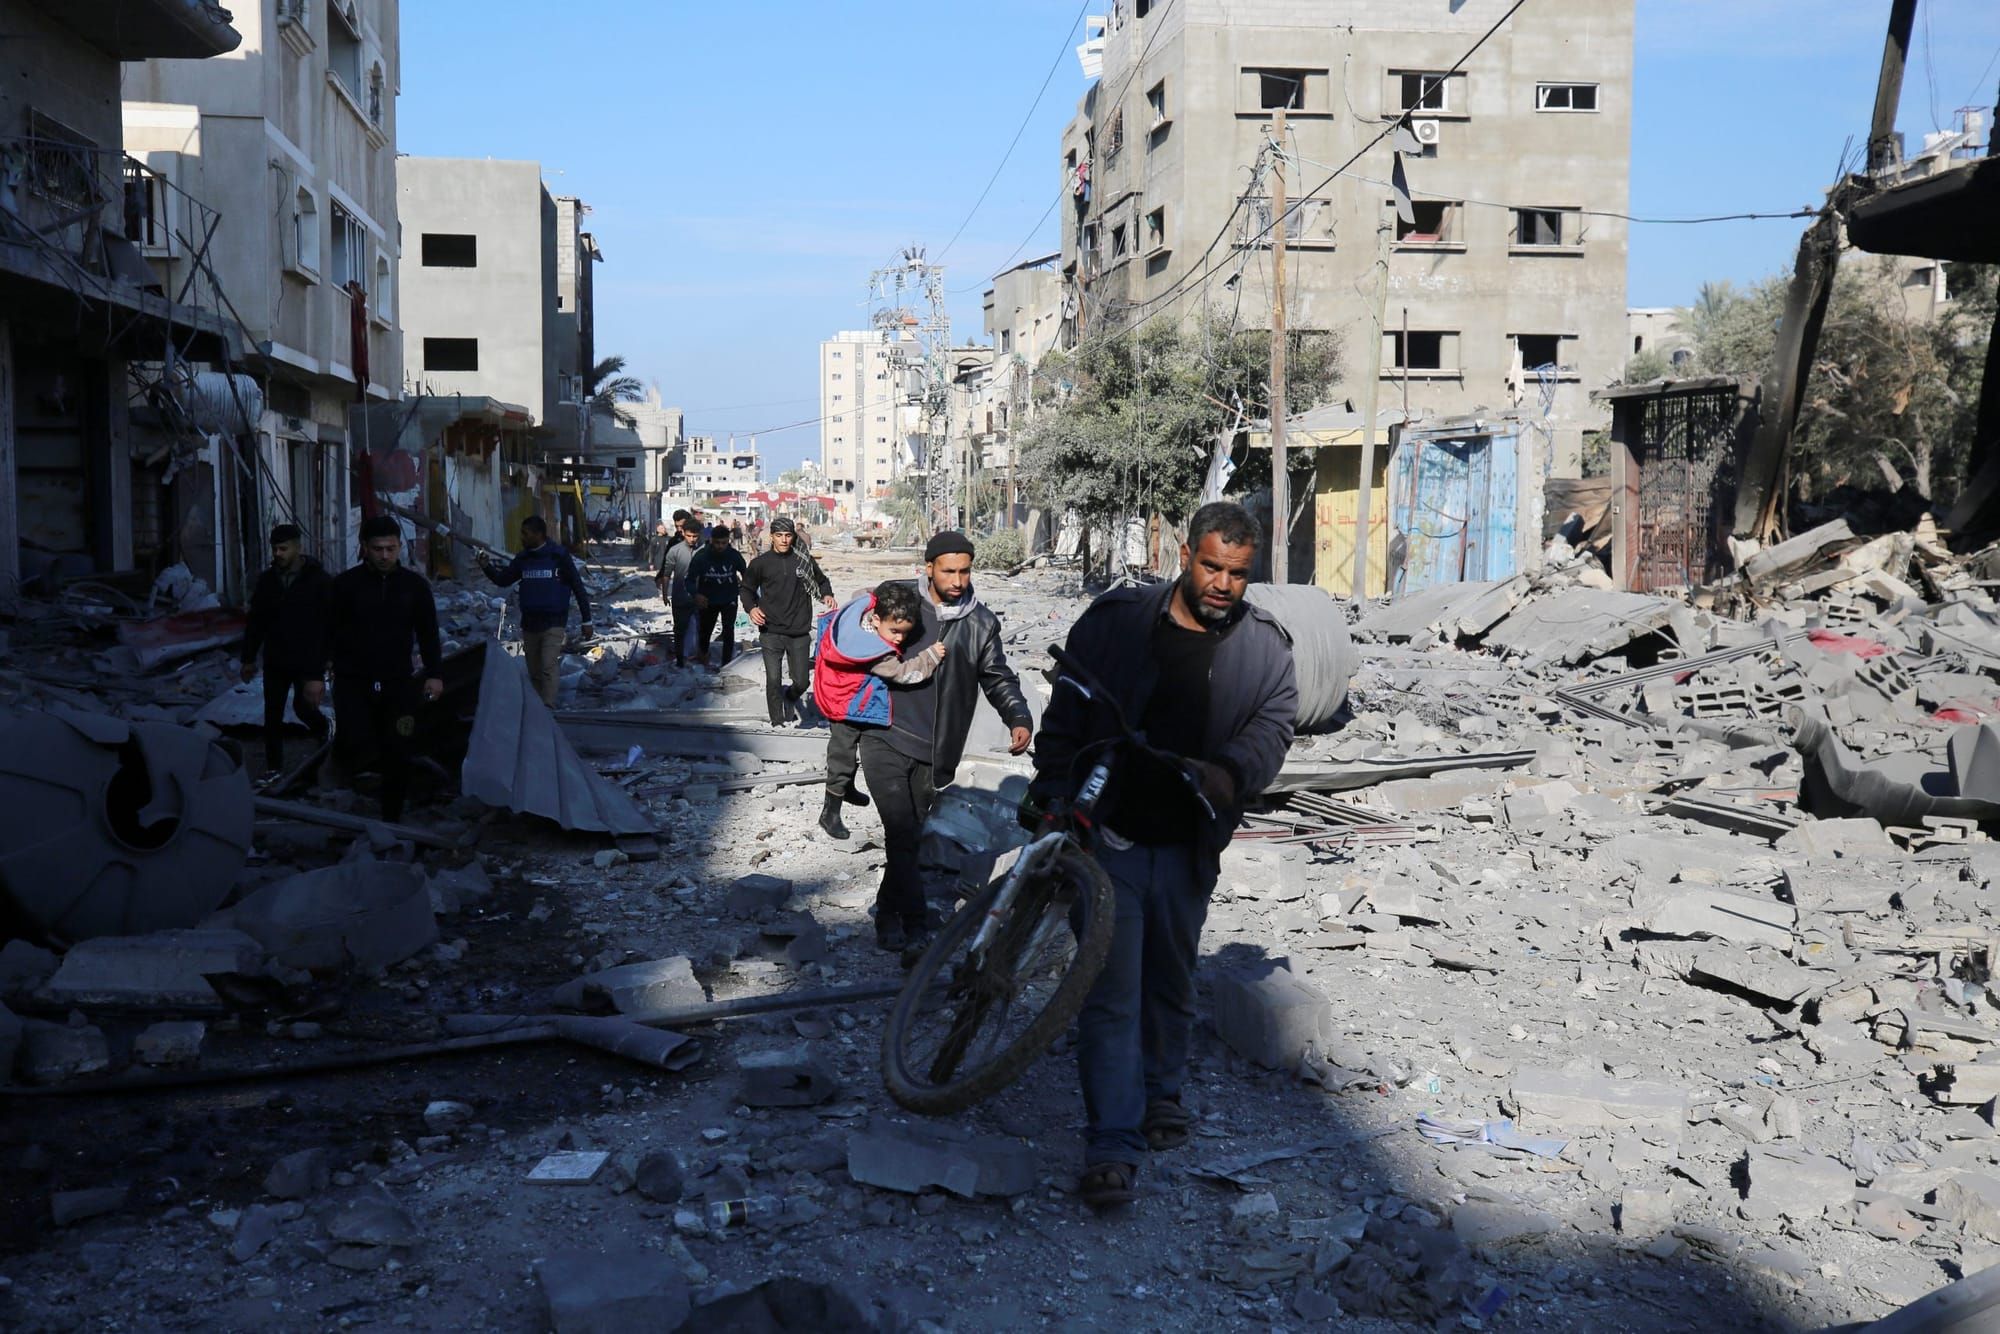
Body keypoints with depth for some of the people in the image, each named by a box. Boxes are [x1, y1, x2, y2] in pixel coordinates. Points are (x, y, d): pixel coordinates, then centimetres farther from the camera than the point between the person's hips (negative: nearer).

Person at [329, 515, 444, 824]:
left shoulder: (415, 585, 6)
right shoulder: (345, 584, -1)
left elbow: (428, 634, 9)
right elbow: (326, 632, 2)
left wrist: (435, 674, 0)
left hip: (397, 684, 2)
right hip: (353, 682, -2)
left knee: (397, 756, 2)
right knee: (358, 745, -19)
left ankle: (391, 819, 15)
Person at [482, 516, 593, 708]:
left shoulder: (559, 556, -7)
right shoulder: (523, 558, 8)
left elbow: (578, 588, -4)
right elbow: (503, 579, 14)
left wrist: (586, 620, -4)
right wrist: (487, 566, -6)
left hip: (553, 624, -5)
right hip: (529, 624, 6)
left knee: (549, 667, -19)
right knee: (534, 672, 10)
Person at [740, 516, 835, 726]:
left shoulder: (804, 561, 3)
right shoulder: (761, 563, 2)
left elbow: (821, 581, 19)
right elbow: (747, 589, 14)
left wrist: (827, 595, -1)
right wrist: (751, 607, -5)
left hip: (800, 634, 1)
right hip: (771, 632, -1)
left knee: (802, 682, 4)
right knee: (773, 681, -3)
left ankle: (790, 698, 38)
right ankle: (777, 723, 12)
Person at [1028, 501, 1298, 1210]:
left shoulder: (1265, 647, 1)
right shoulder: (1115, 619, -4)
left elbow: (1272, 725, -9)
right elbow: (1065, 719, 1)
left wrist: (1229, 772, -30)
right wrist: (1049, 798, -4)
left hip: (1187, 847, 3)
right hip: (1107, 836, -2)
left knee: (1171, 980, 19)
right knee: (1110, 990, -5)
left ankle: (1162, 1091, 42)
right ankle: (1112, 1144, 0)